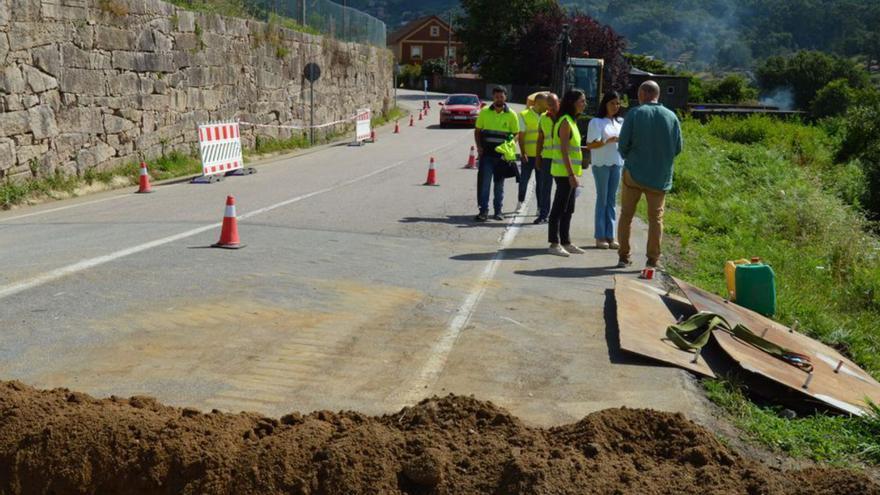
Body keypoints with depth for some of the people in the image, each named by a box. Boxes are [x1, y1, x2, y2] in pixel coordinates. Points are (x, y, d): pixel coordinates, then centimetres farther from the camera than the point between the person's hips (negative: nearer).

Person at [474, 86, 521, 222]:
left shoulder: (511, 115, 1)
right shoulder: (484, 112, 3)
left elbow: (516, 134, 6)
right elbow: (477, 131, 10)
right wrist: (479, 146, -4)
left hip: (502, 154, 0)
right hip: (487, 154, 0)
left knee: (499, 183, 9)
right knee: (484, 182, -5)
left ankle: (498, 211, 17)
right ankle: (483, 211, -1)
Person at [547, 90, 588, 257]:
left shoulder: (571, 121, 15)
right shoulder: (565, 122, -15)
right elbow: (564, 150, -20)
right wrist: (571, 174, -23)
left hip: (570, 172, 10)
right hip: (564, 172, -10)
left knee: (568, 210, 13)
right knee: (559, 209, -5)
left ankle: (566, 242, 19)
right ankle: (554, 244, -1)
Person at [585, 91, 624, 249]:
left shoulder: (620, 122, 12)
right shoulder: (596, 122, -5)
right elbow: (590, 145, -11)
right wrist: (607, 141, -24)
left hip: (617, 163, 5)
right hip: (601, 164, -5)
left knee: (612, 200, 7)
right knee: (602, 199, -2)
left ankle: (610, 236, 10)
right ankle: (600, 237, 3)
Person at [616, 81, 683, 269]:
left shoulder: (634, 114, -7)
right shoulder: (671, 116, 0)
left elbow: (623, 144, -8)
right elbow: (678, 148, 4)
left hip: (634, 173, -1)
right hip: (660, 176, 2)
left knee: (626, 215, 10)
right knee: (656, 218, 8)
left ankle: (624, 257, 11)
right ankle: (653, 259, 6)